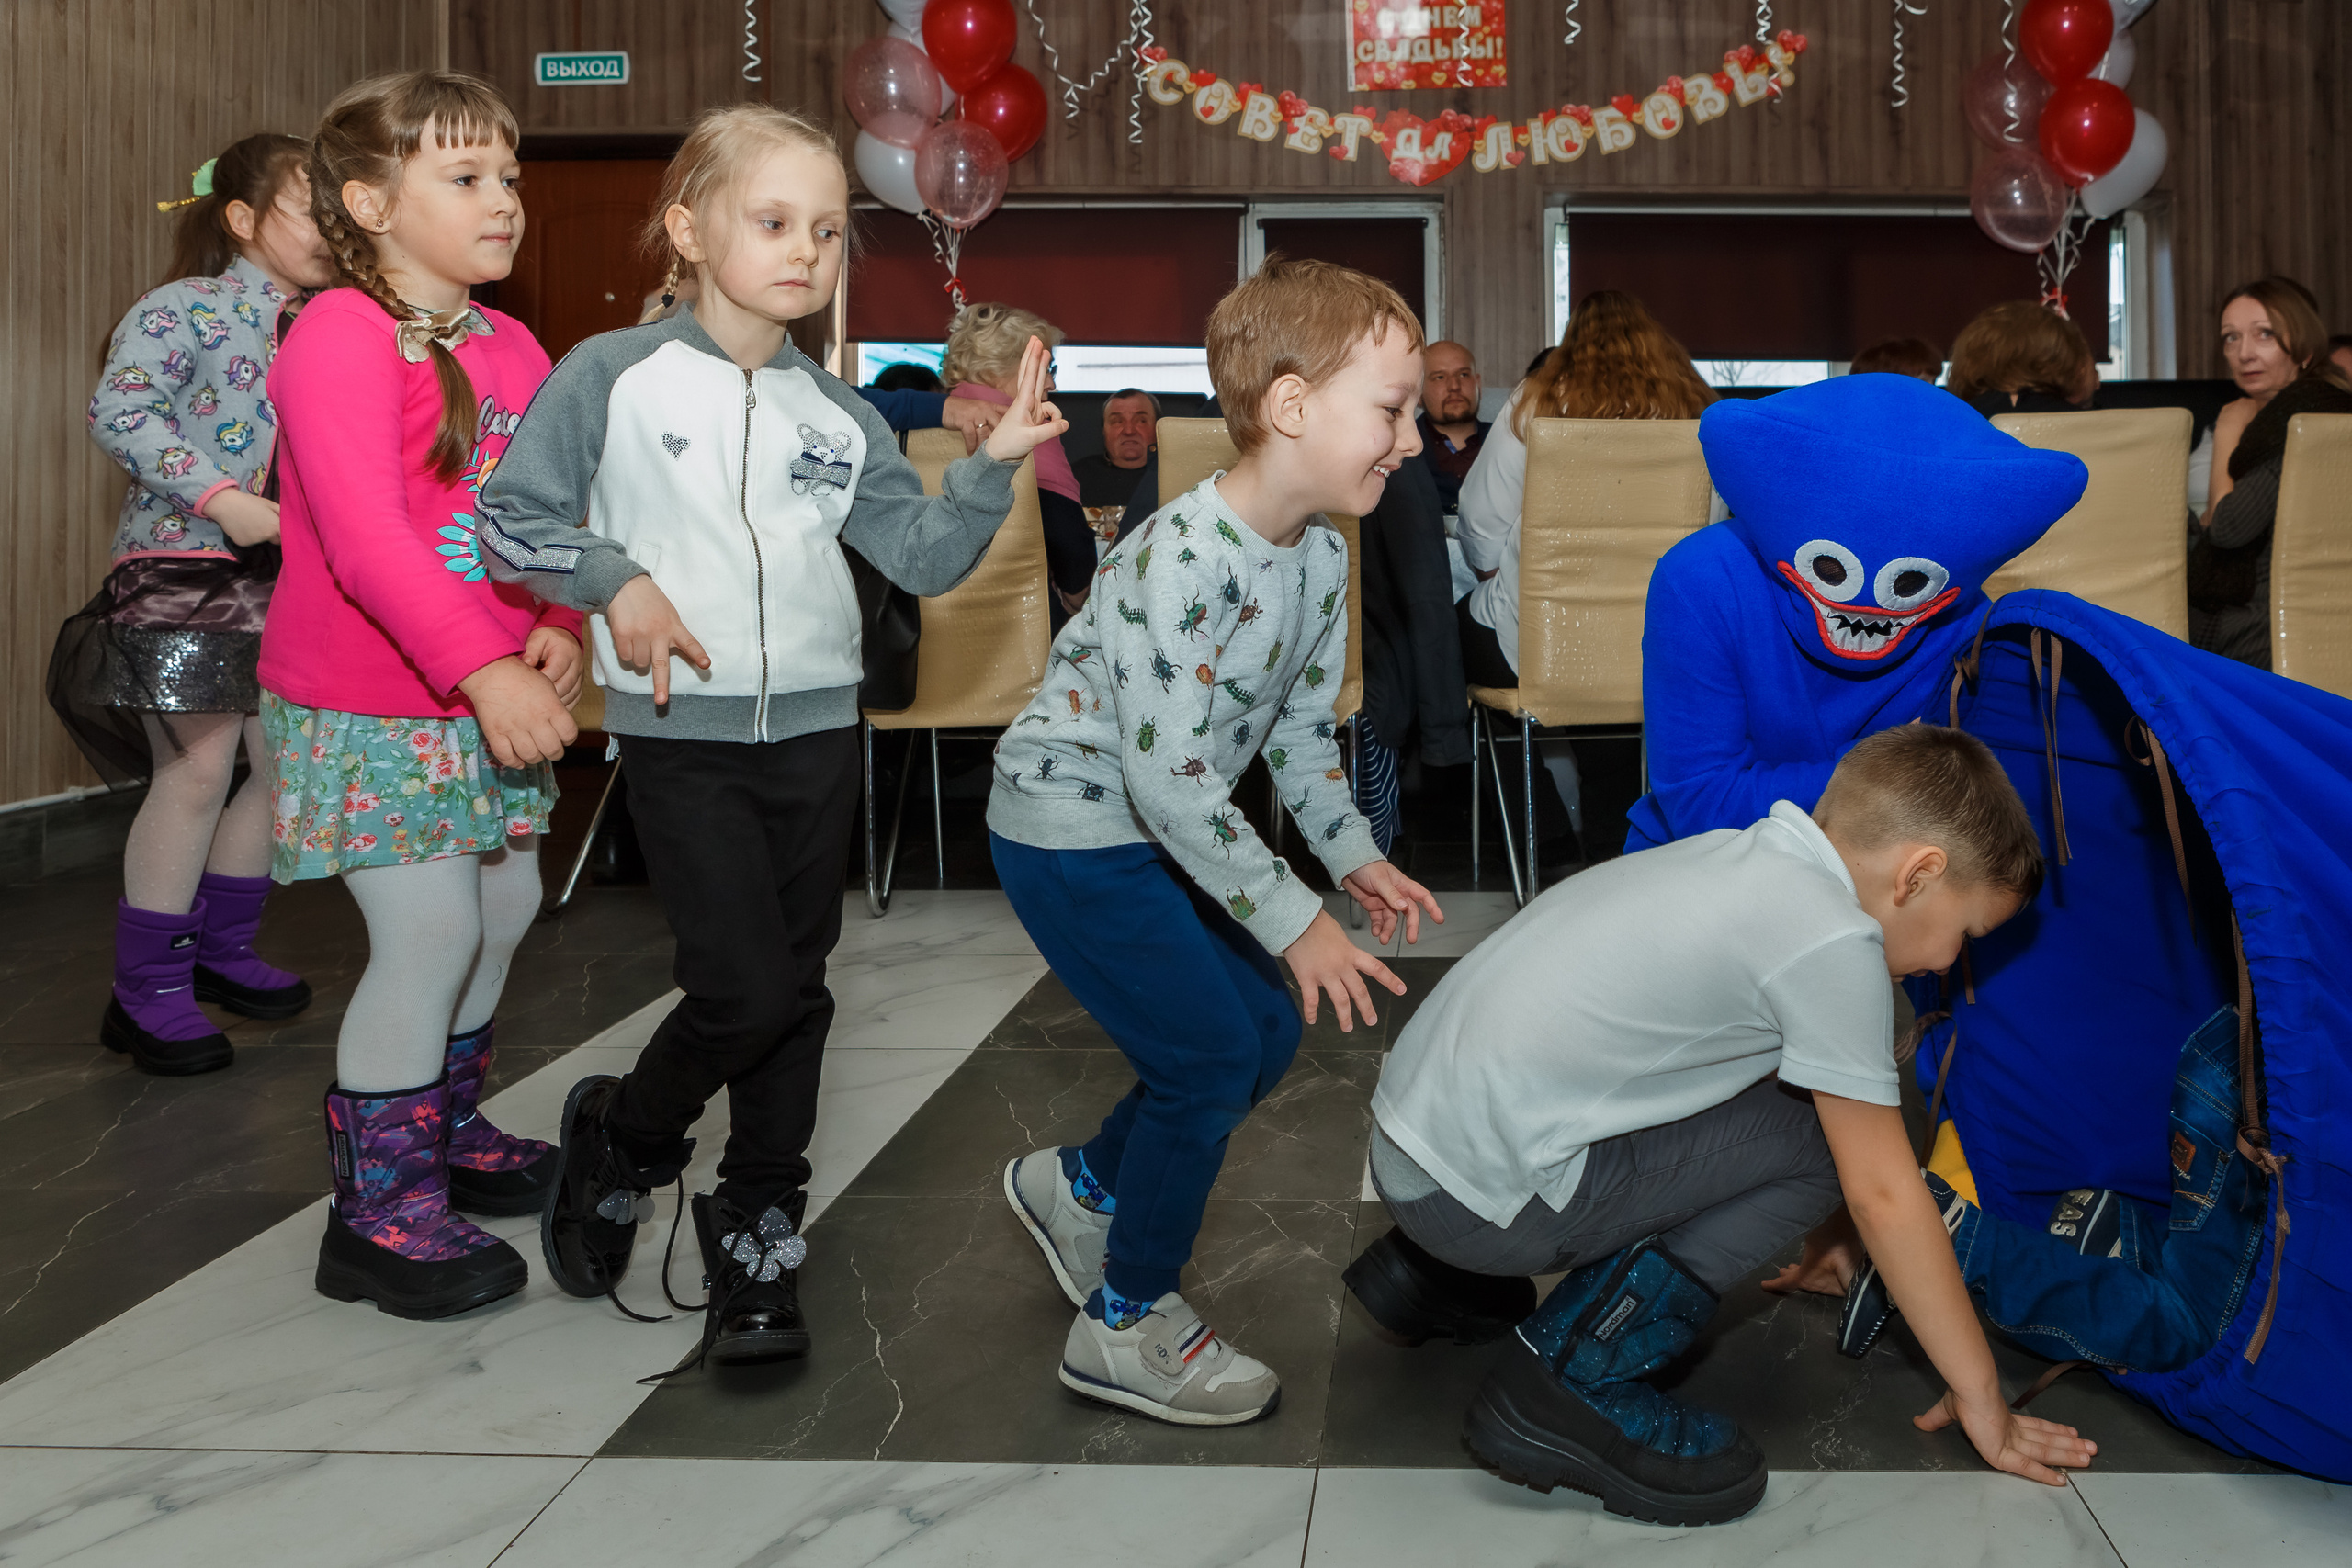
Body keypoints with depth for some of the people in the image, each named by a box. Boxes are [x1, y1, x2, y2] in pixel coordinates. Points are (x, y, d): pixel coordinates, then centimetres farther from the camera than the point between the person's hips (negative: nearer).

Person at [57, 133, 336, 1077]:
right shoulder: (184, 309, -8)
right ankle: (146, 989, 6)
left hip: (288, 575, 7)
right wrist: (222, 499, -24)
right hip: (183, 567, -7)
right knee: (196, 770, -7)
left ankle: (221, 947, 28)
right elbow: (118, 414, -20)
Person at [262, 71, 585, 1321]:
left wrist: (557, 629, -12)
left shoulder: (512, 349, 8)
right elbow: (364, 537, -28)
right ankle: (380, 1211, 6)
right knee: (430, 931, -10)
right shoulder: (342, 337, -17)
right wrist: (479, 669, -38)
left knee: (504, 912, 16)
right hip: (367, 705, -8)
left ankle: (447, 1131, 38)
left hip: (488, 700, 8)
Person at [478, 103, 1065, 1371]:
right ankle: (621, 1138, 20)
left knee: (797, 988, 8)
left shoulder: (837, 414, 9)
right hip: (679, 732, -4)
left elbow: (921, 557, 7)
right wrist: (614, 580, -14)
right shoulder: (614, 376, -3)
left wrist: (993, 464, -6)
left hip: (816, 728, 5)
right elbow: (506, 518, 0)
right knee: (745, 989, -11)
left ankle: (757, 1227, 25)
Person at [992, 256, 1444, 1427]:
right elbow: (1168, 777, -31)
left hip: (1161, 832, 9)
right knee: (1208, 1056, -9)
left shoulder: (1320, 557, -1)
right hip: (1070, 827, -9)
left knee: (1266, 1031, 11)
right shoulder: (1185, 563, -30)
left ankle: (1079, 1188, 34)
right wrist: (1294, 920, -27)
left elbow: (1300, 728, 12)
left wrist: (1353, 857, 4)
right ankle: (1124, 1325, 11)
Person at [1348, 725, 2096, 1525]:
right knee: (1815, 1143, -2)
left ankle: (1435, 1275, 24)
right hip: (1478, 1194, -9)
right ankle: (1574, 1381, -5)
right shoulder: (1835, 940, -11)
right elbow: (1883, 1194, -5)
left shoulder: (1737, 853, 15)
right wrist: (1982, 1399, 6)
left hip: (1403, 1140, 9)